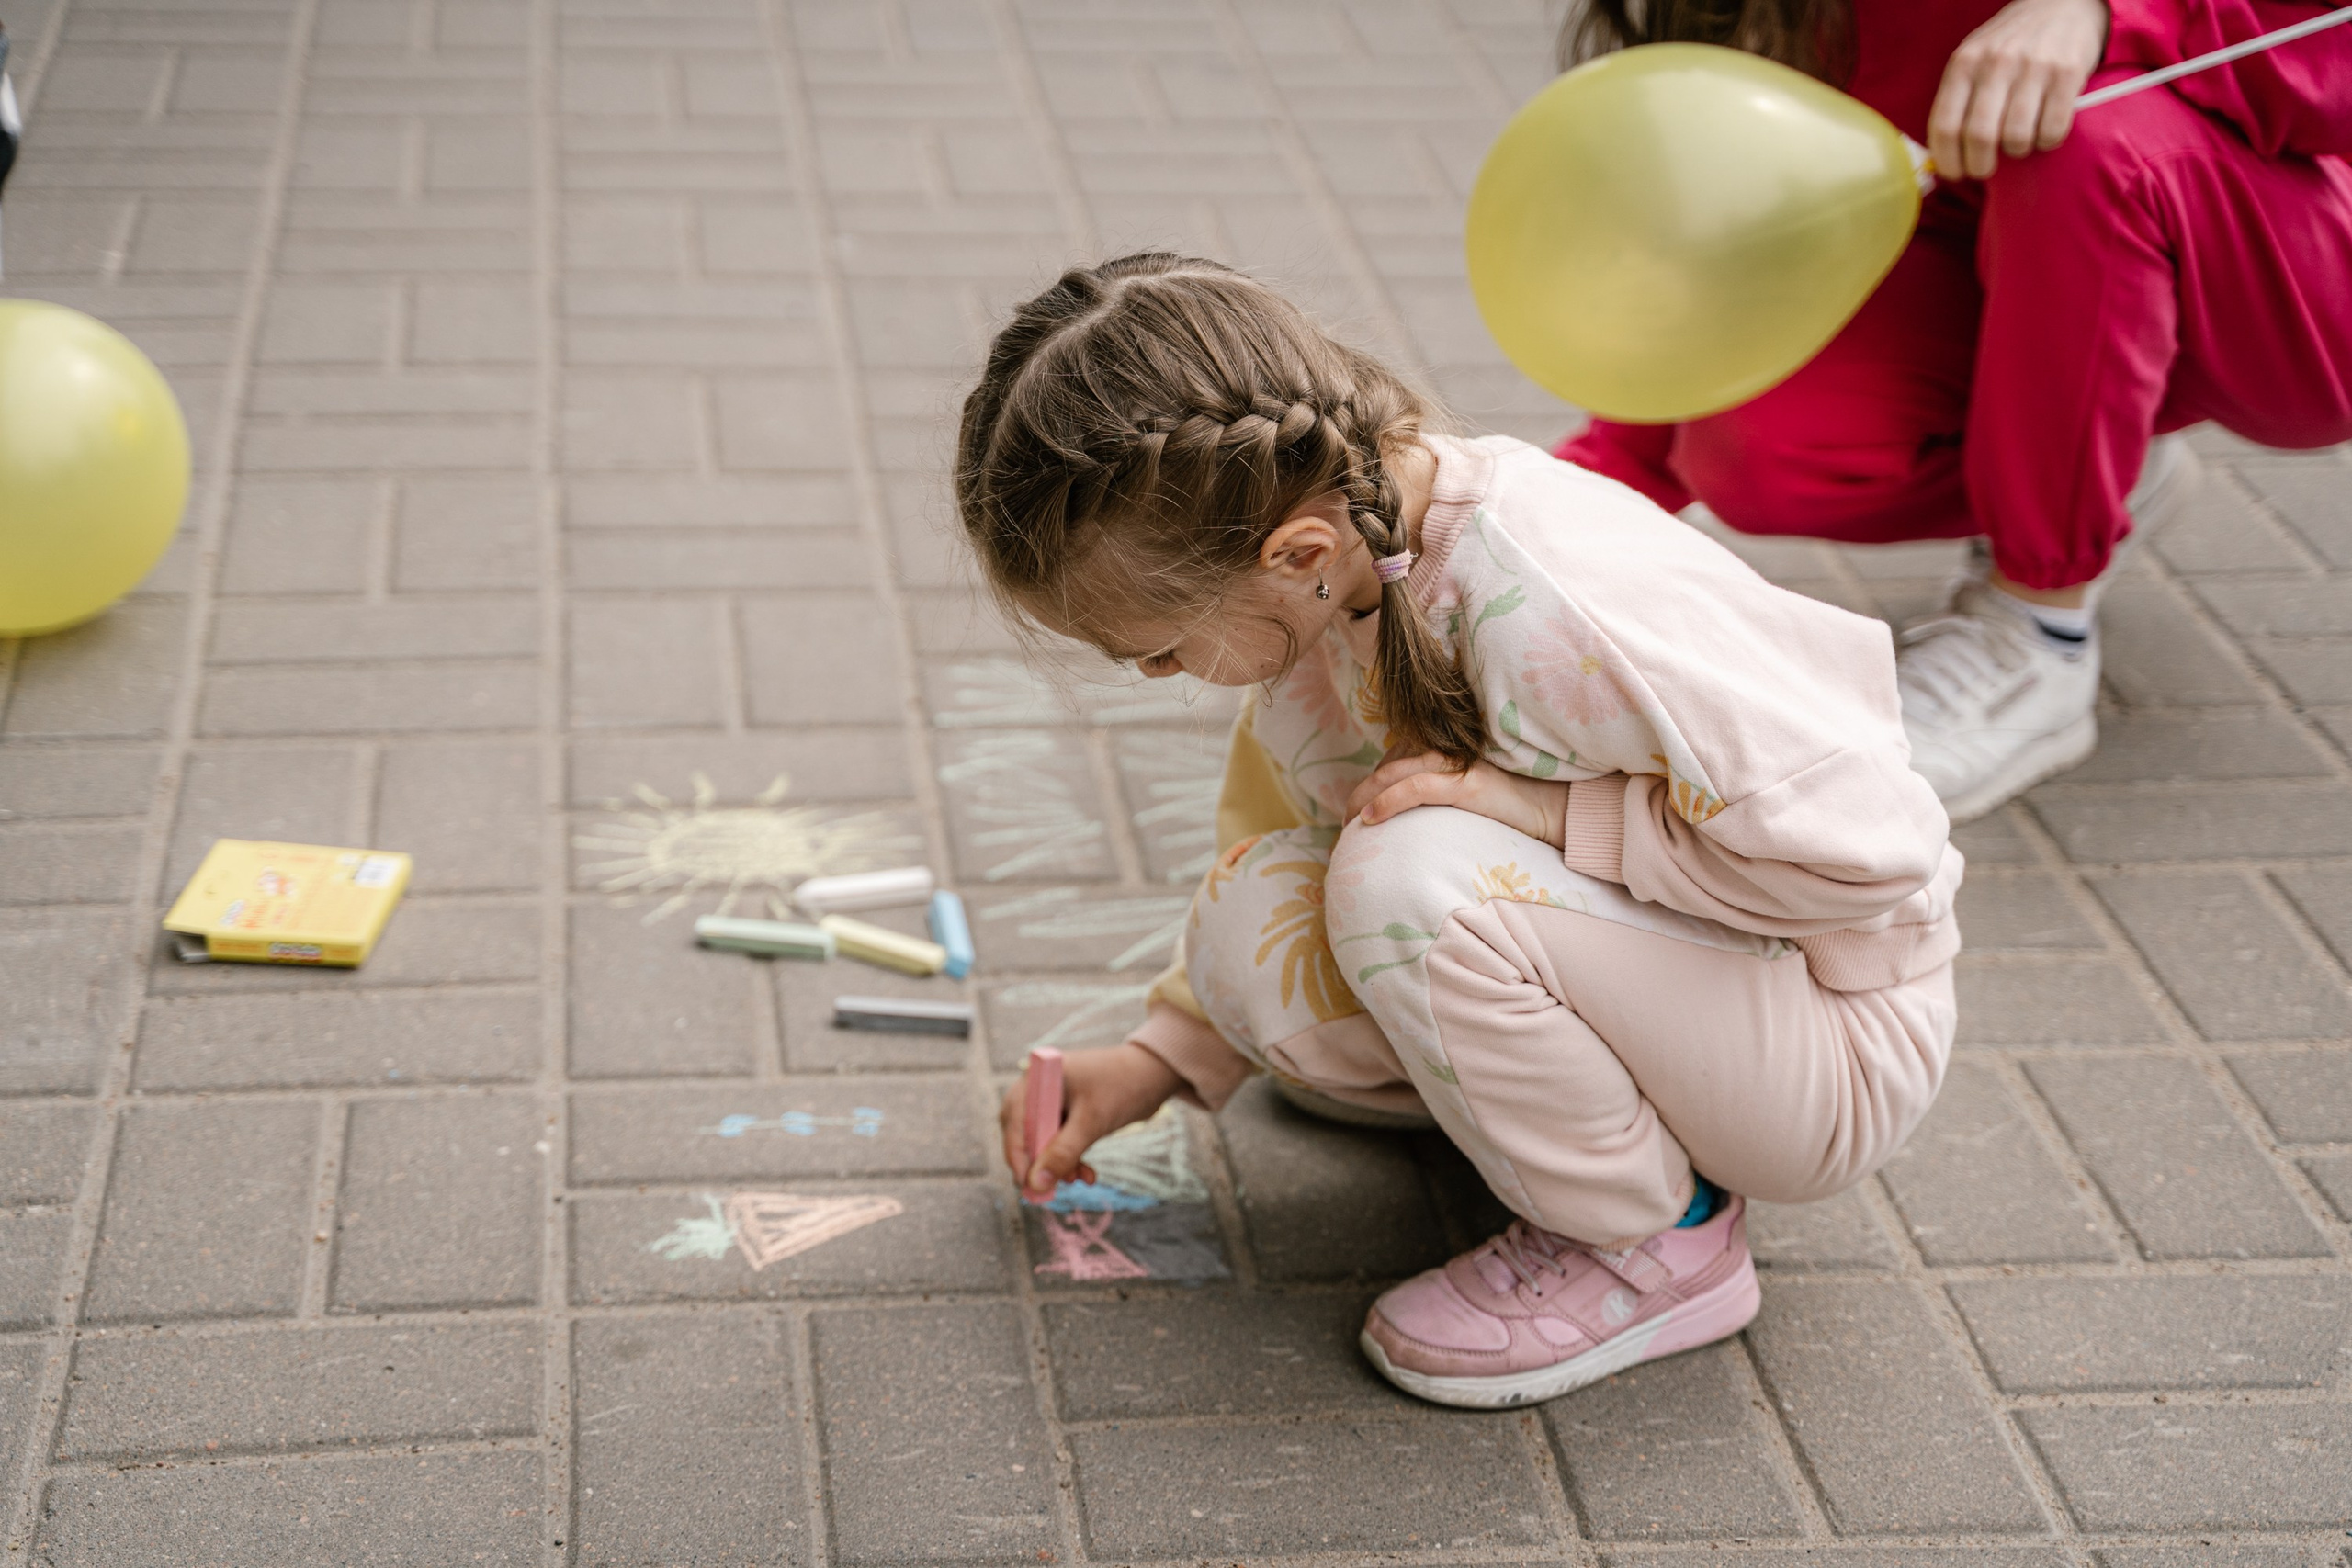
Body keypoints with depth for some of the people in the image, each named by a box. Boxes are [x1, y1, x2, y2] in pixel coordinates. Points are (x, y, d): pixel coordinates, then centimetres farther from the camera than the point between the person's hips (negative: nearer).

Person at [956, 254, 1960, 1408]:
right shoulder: (1347, 536, -8)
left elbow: (1866, 840, -29)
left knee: (1415, 878, -31)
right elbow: (1290, 819, 10)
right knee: (1251, 924, -11)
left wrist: (1542, 809, -28)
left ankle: (1656, 1244, -8)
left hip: (1836, 1048, -8)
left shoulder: (1556, 610, -33)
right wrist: (1160, 1059, 7)